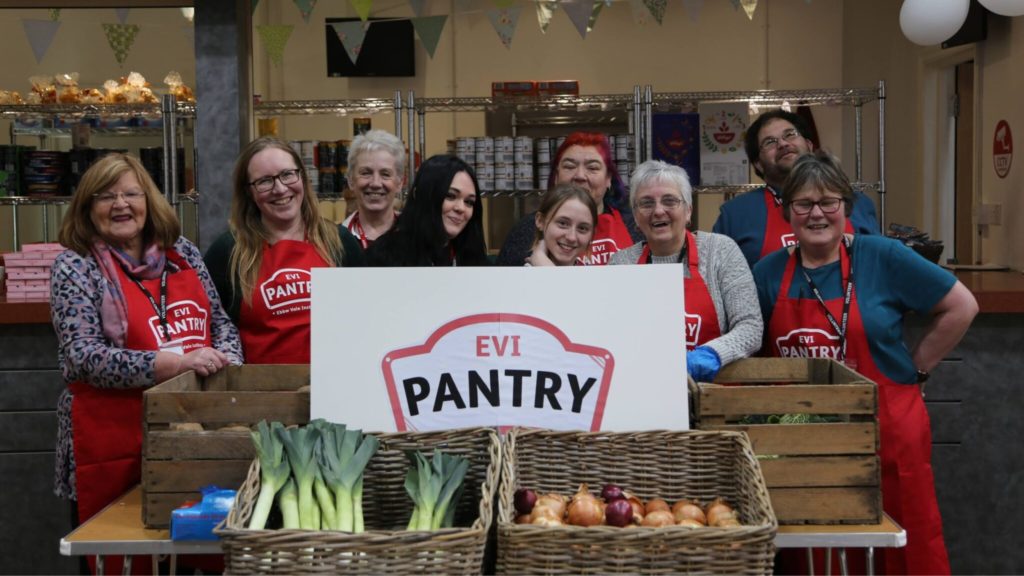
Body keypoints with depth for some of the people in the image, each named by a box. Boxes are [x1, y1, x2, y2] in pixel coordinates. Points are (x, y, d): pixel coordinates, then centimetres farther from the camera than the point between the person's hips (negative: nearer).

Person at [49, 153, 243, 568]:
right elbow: (85, 357, -14)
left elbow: (220, 322, 16)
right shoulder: (75, 267, -4)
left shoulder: (184, 254, 9)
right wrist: (175, 364, -24)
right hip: (115, 442, -4)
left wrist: (225, 365, -6)